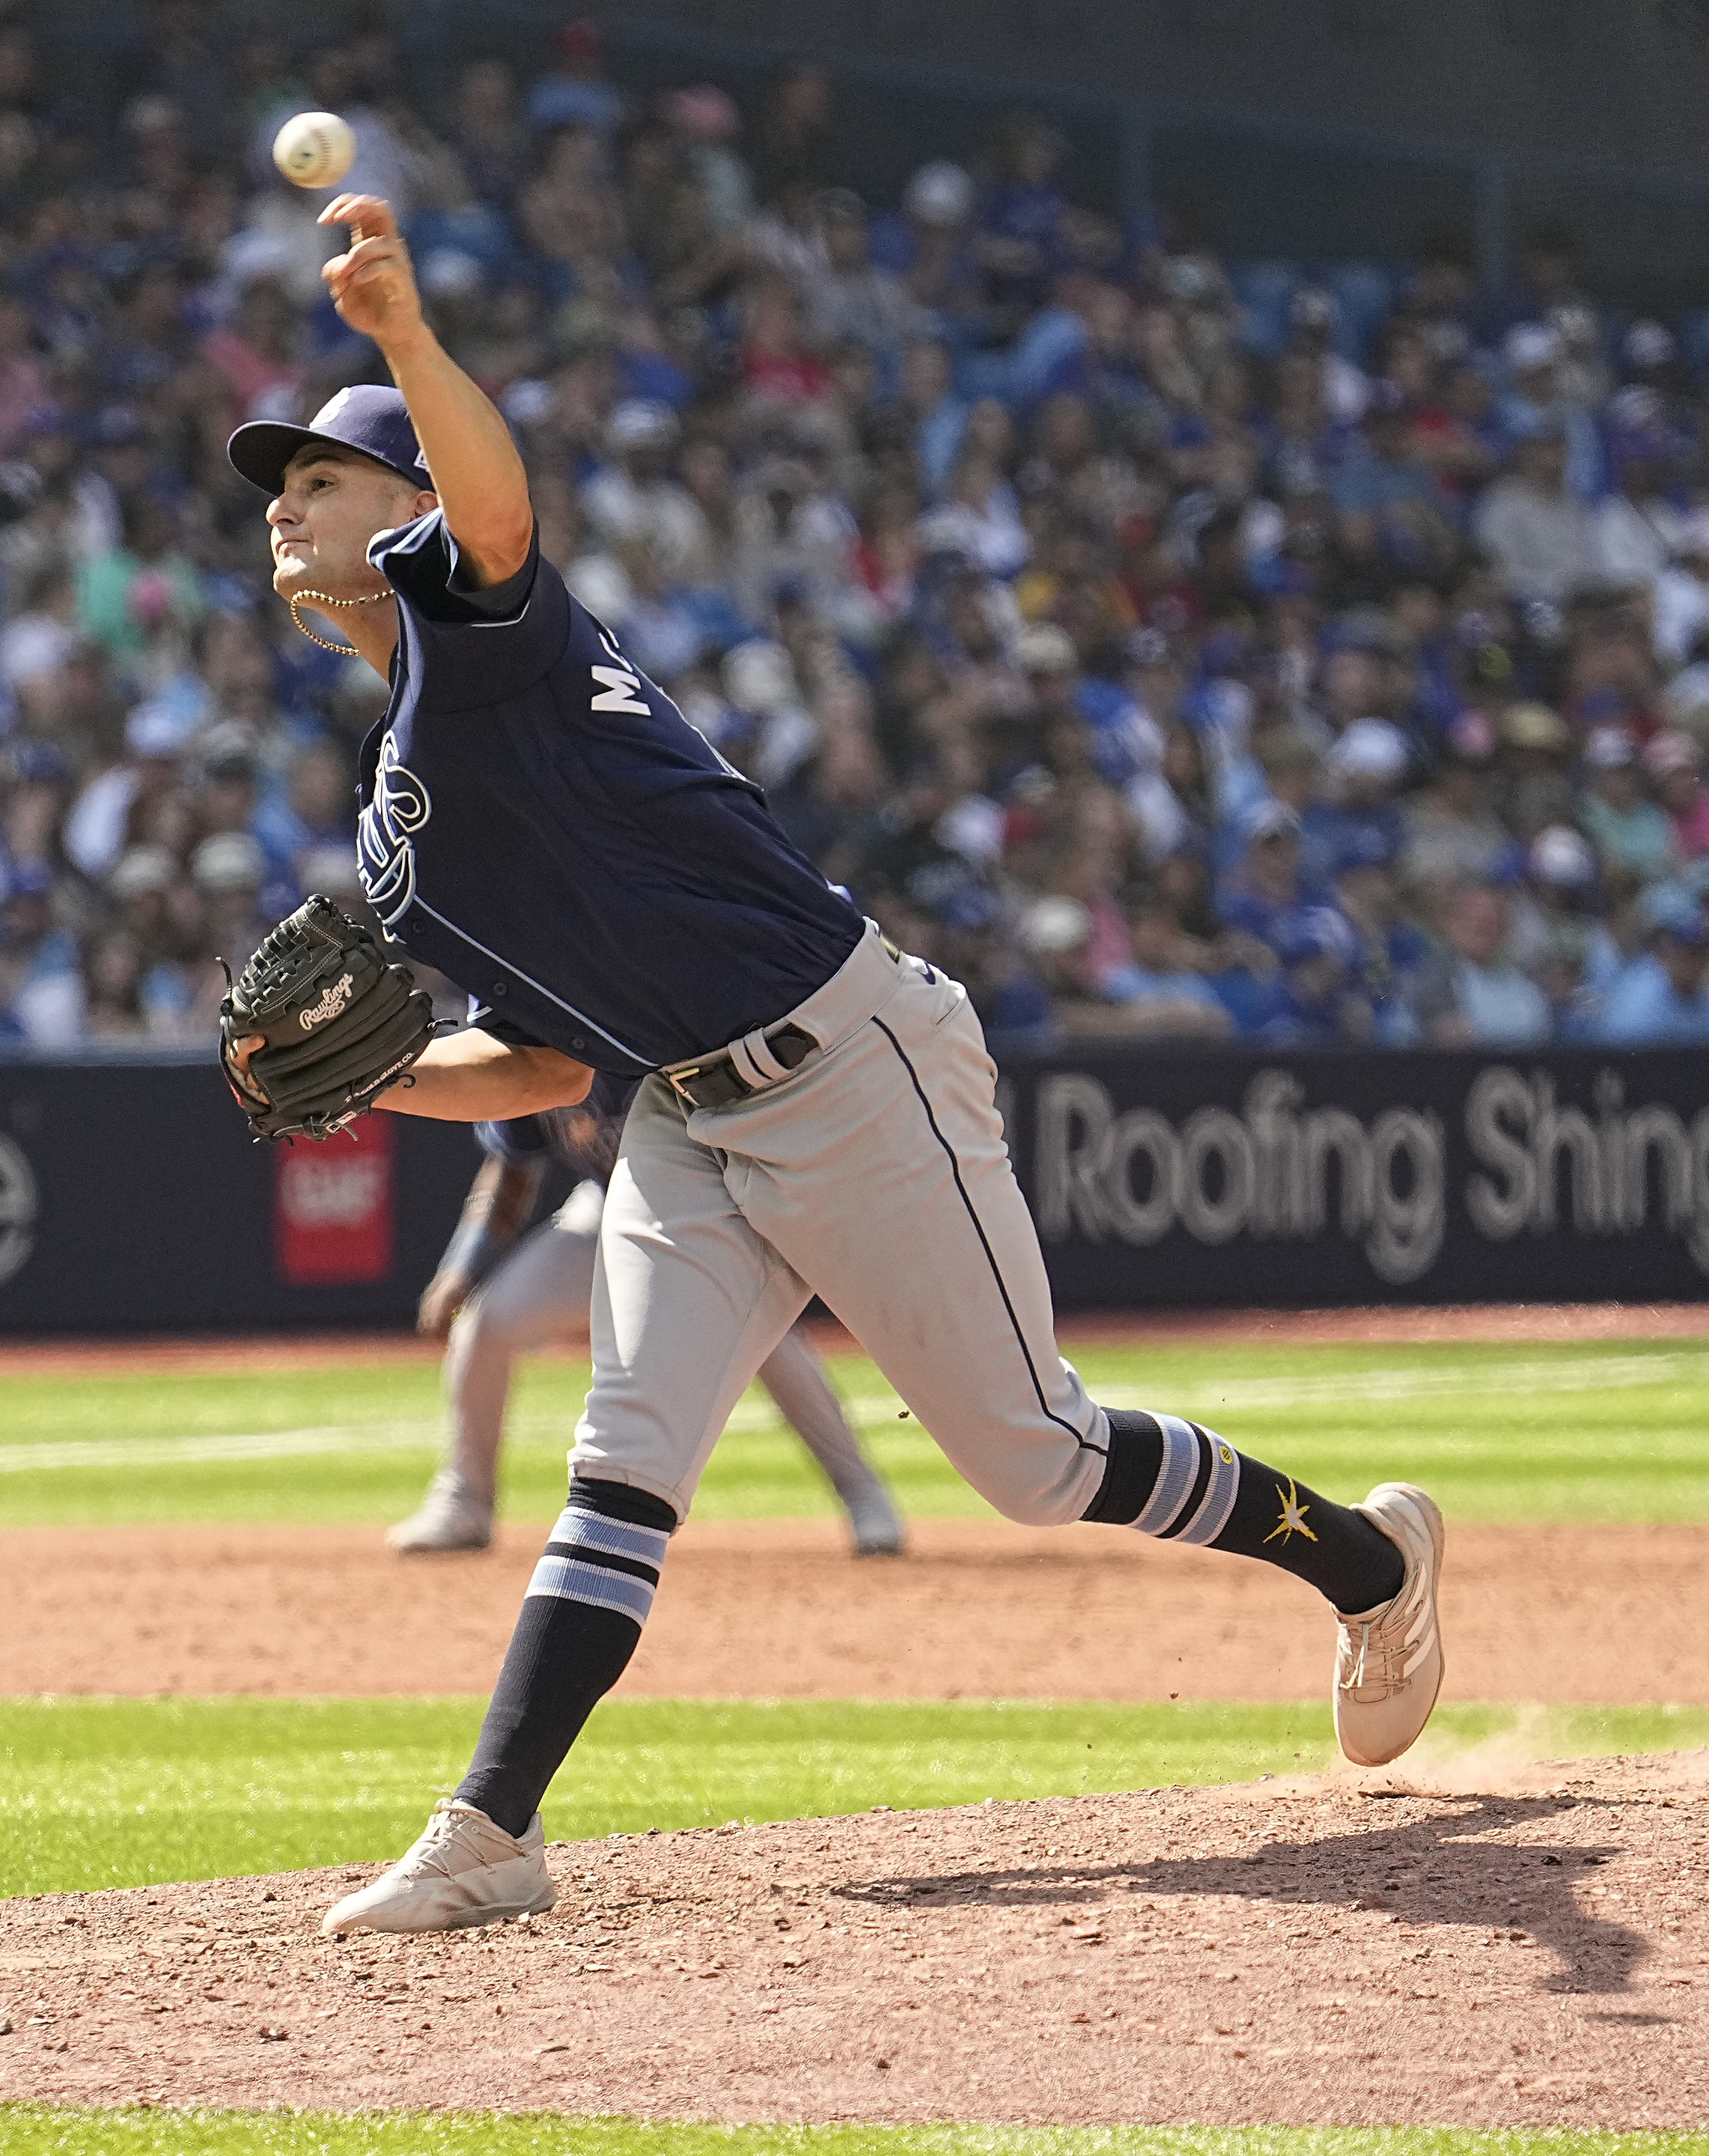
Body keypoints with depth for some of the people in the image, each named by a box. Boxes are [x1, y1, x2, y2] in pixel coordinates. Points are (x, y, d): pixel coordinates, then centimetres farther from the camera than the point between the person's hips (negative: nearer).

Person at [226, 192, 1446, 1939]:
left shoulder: (467, 602, -7)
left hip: (849, 1063, -8)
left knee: (1030, 1457, 2)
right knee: (626, 1462, -7)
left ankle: (1363, 1555, 23)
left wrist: (405, 335, -54)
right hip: (686, 1124, 8)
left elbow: (495, 495, -33)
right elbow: (549, 1064, 19)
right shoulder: (397, 833, 17)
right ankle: (489, 1839, -15)